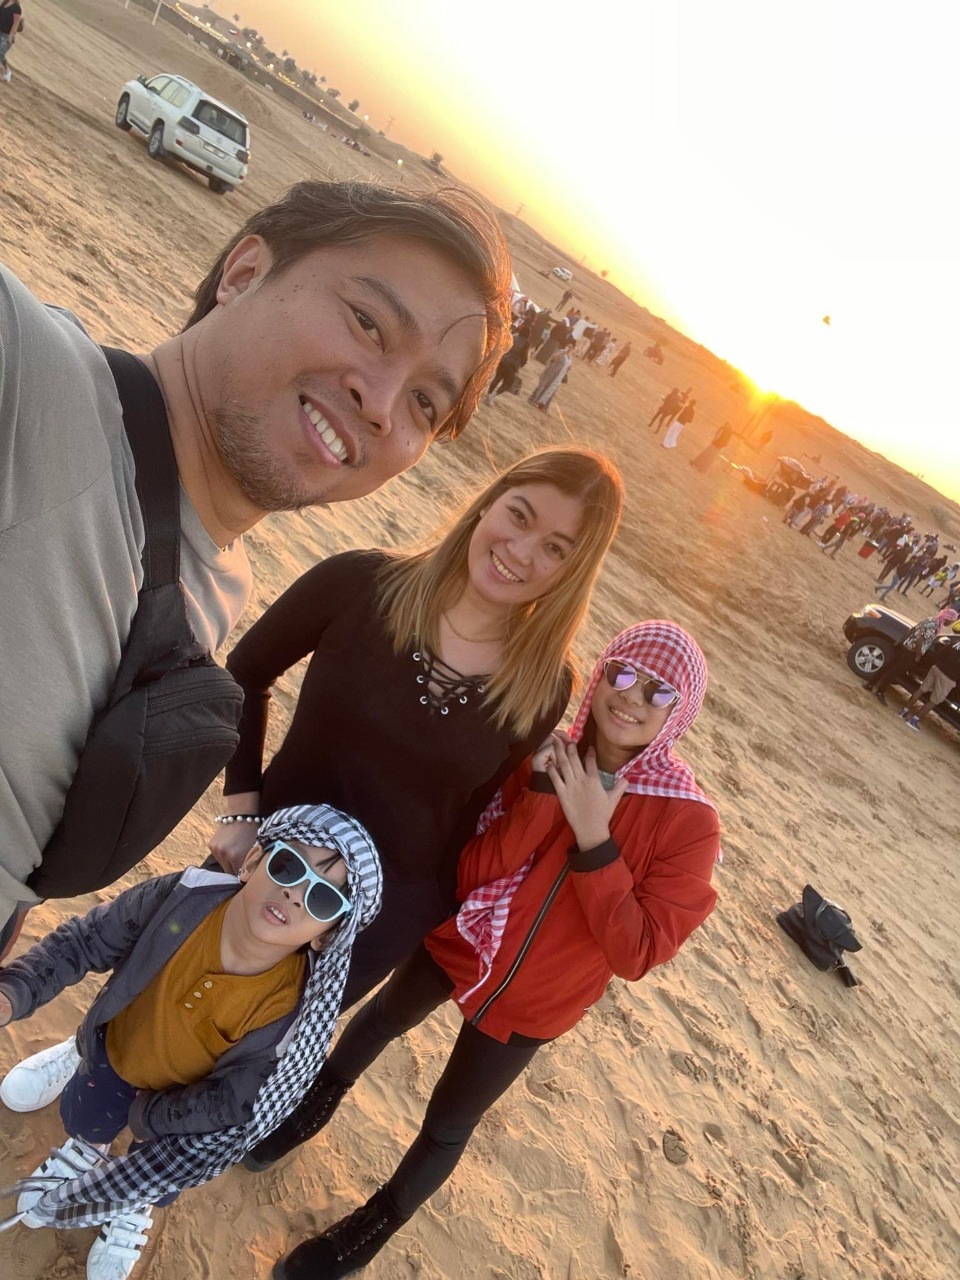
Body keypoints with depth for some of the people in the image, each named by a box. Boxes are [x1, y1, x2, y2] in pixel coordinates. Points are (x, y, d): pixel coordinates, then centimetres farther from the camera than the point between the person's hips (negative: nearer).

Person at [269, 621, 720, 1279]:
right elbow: (469, 871, -21)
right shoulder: (546, 760, -19)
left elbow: (637, 954, -25)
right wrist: (541, 797, -34)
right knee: (382, 1020, 29)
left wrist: (593, 839, -34)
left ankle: (376, 1224, 48)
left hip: (527, 1003, -2)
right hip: (456, 943, 3)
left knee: (447, 1126, 15)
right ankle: (318, 1103, 63)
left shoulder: (690, 823, -23)